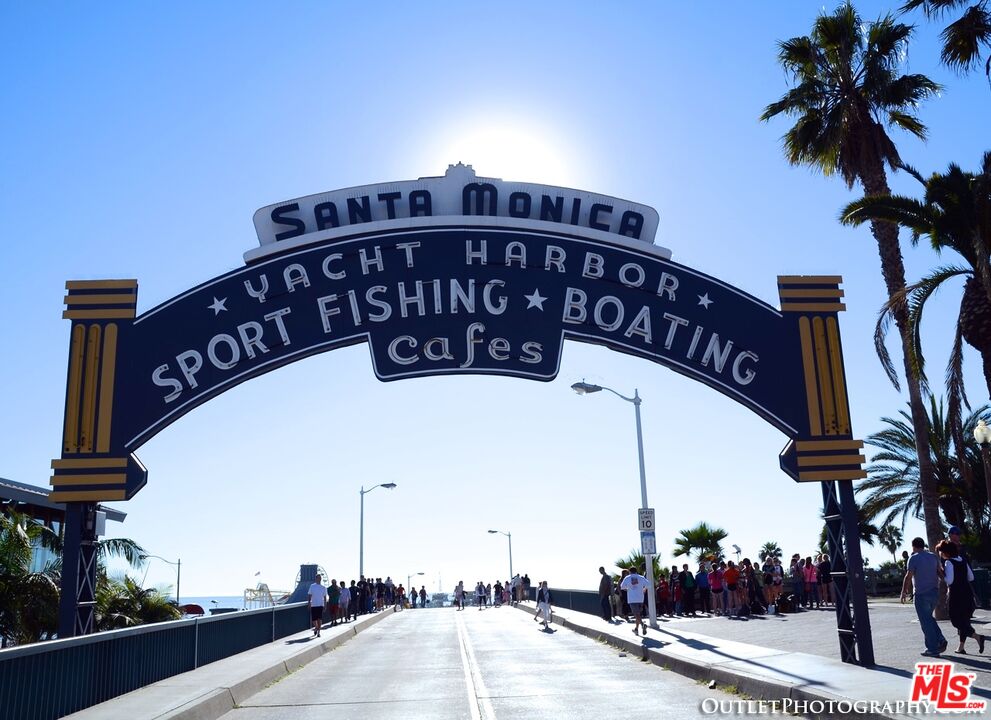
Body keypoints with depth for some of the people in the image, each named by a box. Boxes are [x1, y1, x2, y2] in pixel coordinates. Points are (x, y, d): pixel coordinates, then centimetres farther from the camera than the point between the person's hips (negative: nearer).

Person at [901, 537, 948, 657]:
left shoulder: (914, 558, -10)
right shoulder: (933, 557, 9)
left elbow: (908, 576, -15)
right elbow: (940, 572, 14)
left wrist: (904, 592, -9)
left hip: (921, 594, -7)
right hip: (934, 592, 7)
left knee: (926, 621, 0)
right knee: (929, 618, 21)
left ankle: (933, 649, 2)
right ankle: (940, 640, 8)